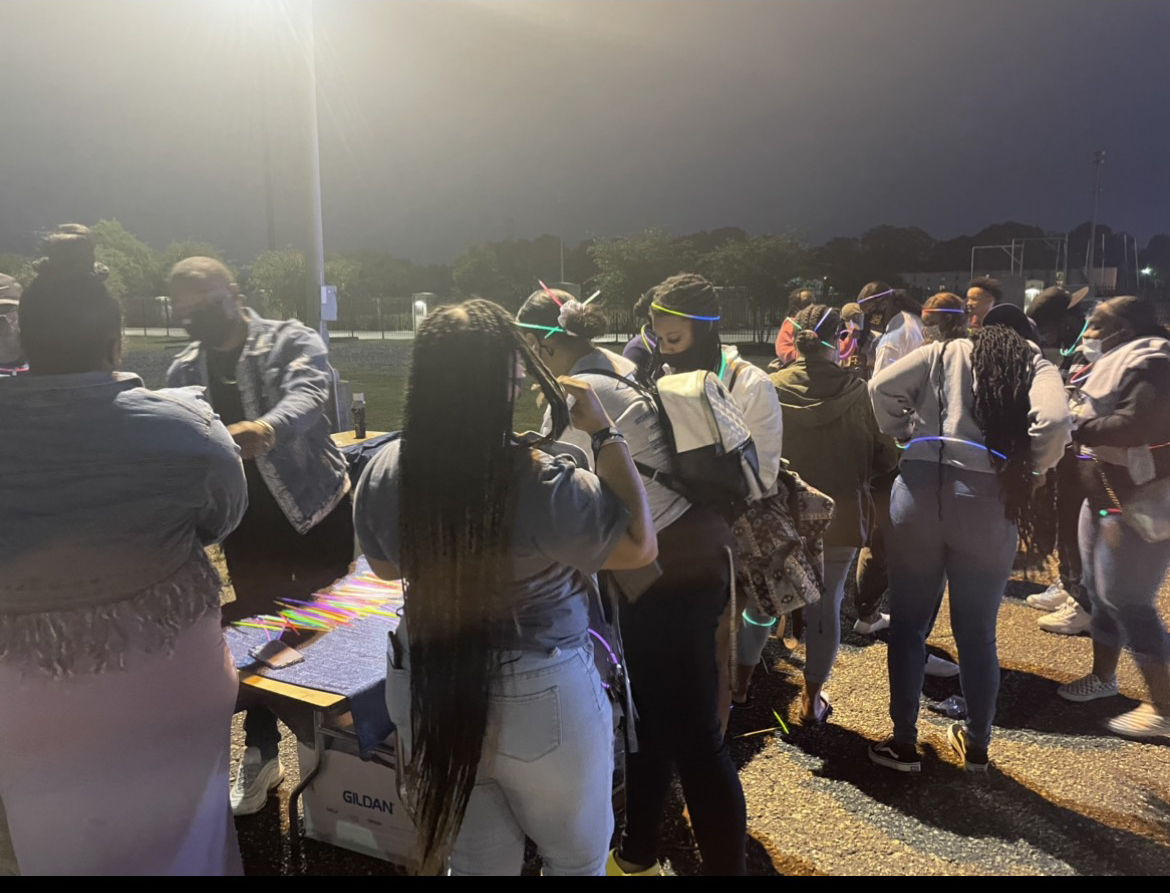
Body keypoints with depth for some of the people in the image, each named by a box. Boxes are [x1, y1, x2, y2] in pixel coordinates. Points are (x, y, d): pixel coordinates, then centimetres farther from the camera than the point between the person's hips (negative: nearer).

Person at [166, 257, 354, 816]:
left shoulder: (293, 342, -11)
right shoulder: (183, 372, 5)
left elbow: (307, 395, -31)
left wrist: (265, 429, -53)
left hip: (316, 511, -3)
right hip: (247, 526, 4)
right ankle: (261, 753, 27)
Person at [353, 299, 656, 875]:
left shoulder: (383, 473, -12)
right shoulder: (544, 485, -29)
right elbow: (640, 545, -13)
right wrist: (603, 433, -12)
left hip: (428, 699, 5)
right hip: (542, 702, -4)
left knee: (475, 862, 27)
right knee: (577, 855, 25)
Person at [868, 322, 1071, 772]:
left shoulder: (946, 353, 14)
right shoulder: (1038, 368, 11)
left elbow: (882, 387, 0)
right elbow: (1055, 420, -11)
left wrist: (903, 435, 13)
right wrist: (1032, 470, 4)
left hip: (919, 489, 0)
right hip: (989, 501, 0)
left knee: (908, 625, 12)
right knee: (978, 632, 15)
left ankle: (904, 743, 20)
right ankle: (977, 745, 30)